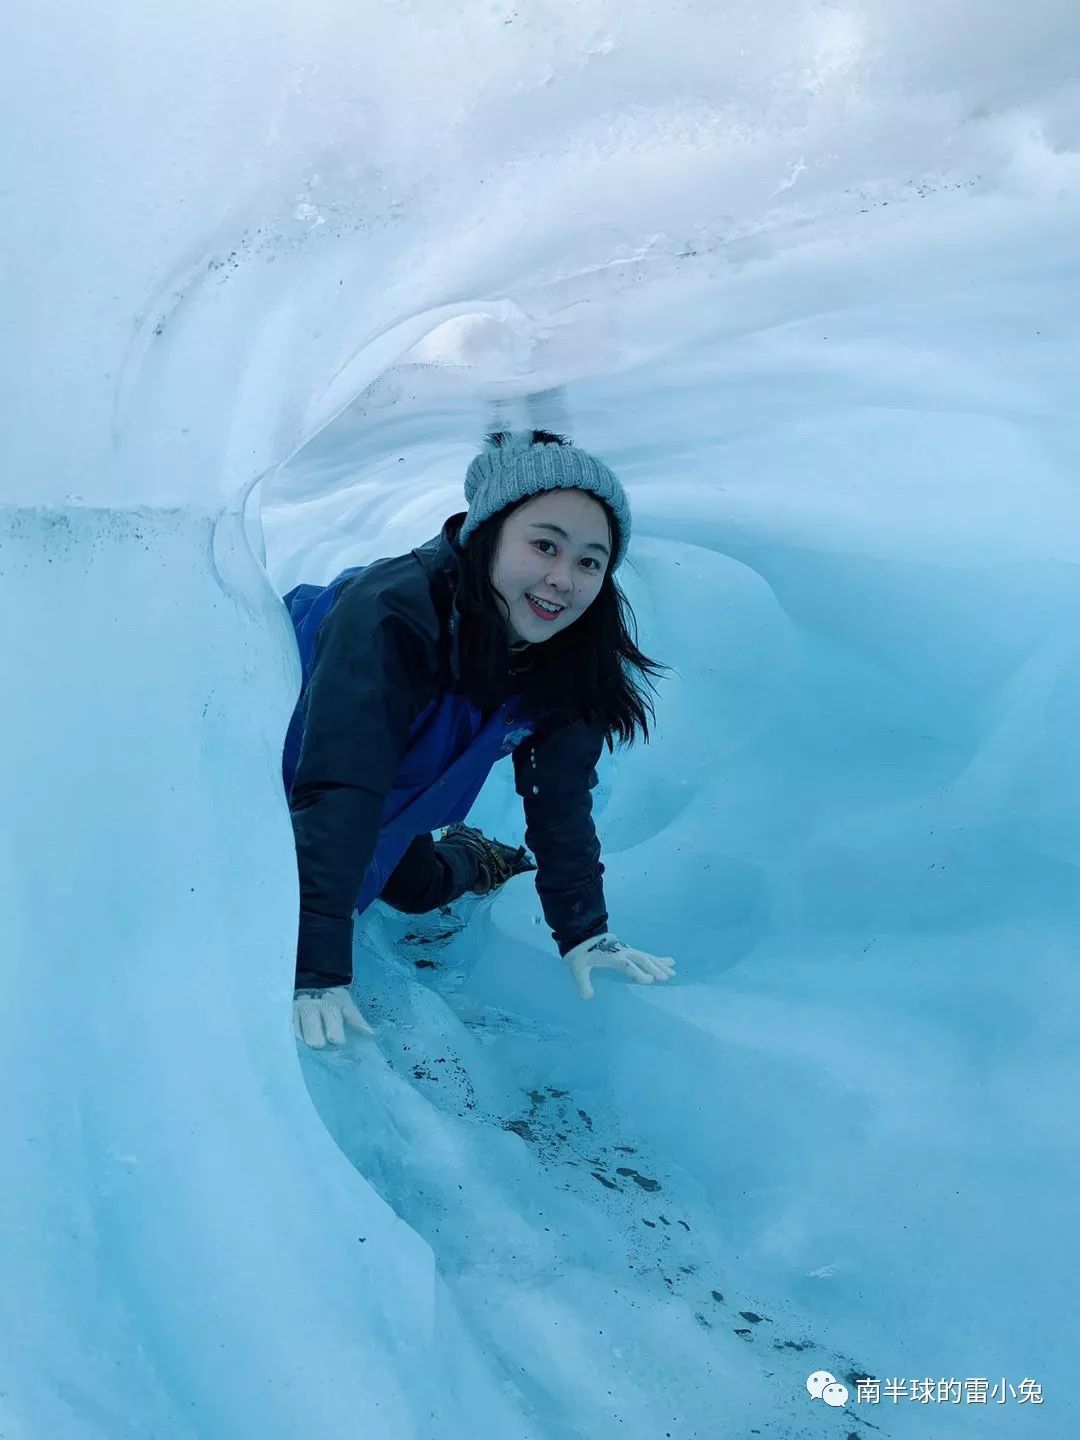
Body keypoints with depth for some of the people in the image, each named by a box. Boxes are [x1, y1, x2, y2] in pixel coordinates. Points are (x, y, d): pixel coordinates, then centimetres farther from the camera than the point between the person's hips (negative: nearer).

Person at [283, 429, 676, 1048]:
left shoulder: (571, 655, -22)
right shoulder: (389, 617, -43)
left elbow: (560, 798, -12)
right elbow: (337, 796, -46)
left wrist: (583, 931, -16)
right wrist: (316, 973, -49)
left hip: (388, 799, 5)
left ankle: (468, 858, 46)